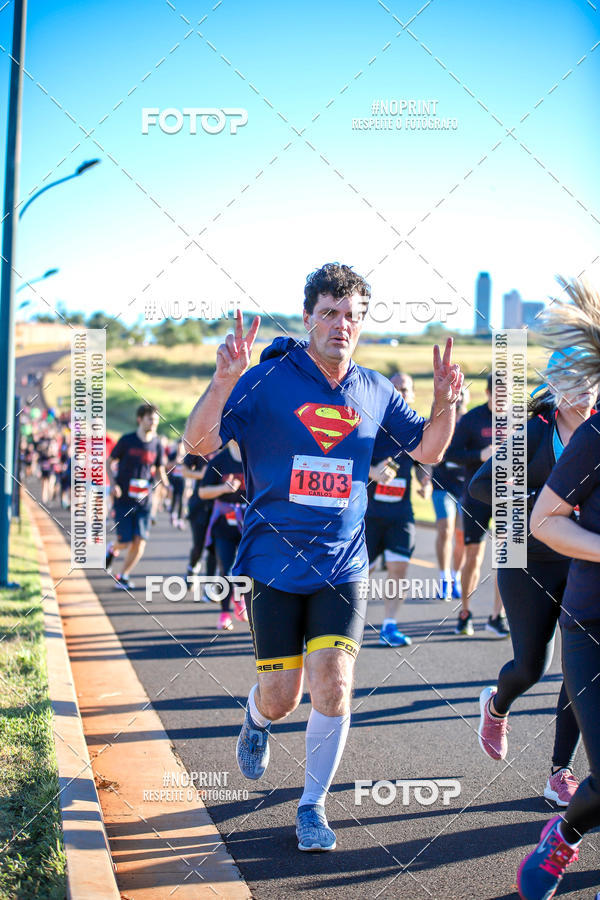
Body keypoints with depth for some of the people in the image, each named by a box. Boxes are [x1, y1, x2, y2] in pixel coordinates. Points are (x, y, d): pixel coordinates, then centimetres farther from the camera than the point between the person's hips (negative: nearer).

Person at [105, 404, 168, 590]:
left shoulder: (157, 445, 4)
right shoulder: (126, 441, -5)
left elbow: (160, 470, 14)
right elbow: (109, 463, 4)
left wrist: (166, 484, -7)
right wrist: (113, 484, -12)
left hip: (143, 501, 3)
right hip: (123, 500, -3)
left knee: (140, 542, -6)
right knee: (125, 542, -7)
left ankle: (123, 577, 12)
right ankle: (112, 548, 29)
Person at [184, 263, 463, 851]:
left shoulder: (374, 393, 5)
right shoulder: (266, 381, -8)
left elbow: (428, 451, 15)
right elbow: (198, 444, -15)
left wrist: (444, 403, -6)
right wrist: (225, 379, -33)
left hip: (342, 566, 2)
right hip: (275, 564, -2)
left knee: (332, 689, -9)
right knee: (281, 699, 2)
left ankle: (313, 806, 14)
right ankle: (256, 717, 42)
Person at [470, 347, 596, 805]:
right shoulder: (535, 433, -8)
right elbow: (481, 484, -12)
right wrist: (538, 503, -21)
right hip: (531, 562, -3)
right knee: (531, 666, 0)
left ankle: (561, 773, 7)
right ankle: (496, 705, 36)